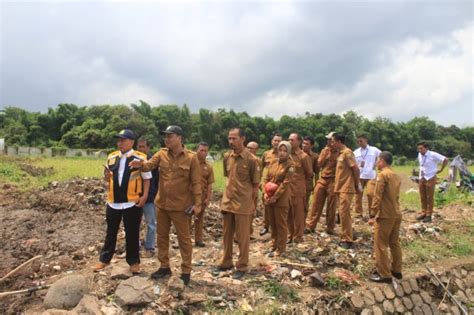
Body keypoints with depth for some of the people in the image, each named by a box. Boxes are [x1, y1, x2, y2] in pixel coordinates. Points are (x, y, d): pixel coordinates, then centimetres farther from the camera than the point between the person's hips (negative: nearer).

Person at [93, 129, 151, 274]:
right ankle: (104, 259, 29)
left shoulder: (140, 158, -7)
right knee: (111, 232, 16)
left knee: (132, 234, 7)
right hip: (113, 201, 4)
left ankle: (133, 261, 21)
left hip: (132, 202, -4)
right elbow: (108, 179, 16)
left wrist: (145, 196, -14)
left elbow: (147, 179, -3)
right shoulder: (111, 157, 8)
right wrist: (107, 176, -7)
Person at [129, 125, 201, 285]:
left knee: (184, 239, 7)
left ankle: (186, 271, 20)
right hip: (161, 204, 5)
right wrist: (141, 164, -36)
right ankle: (164, 267, 33)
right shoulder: (162, 154, 2)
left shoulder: (191, 157, -10)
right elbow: (150, 164, -13)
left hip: (180, 206, -5)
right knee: (162, 236, 16)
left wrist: (197, 203, -12)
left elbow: (196, 182, -9)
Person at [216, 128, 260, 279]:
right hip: (227, 201, 6)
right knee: (227, 234, 16)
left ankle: (242, 266, 20)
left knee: (242, 237, 6)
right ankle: (226, 262, 31)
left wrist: (251, 203, -5)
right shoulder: (227, 156, 4)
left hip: (243, 203, -6)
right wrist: (228, 195, 12)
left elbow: (255, 184, -7)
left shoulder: (251, 159, -13)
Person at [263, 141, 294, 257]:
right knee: (272, 223, 15)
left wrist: (275, 197, -18)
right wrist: (265, 193, -3)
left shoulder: (290, 166, -8)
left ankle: (281, 249, 12)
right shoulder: (273, 164, 11)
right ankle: (274, 245, 29)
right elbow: (266, 179, 12)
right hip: (269, 198, 6)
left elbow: (285, 183, -15)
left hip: (281, 199, -6)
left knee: (281, 224, 2)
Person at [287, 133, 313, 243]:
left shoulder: (304, 157, -9)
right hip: (286, 189, 6)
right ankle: (290, 235, 26)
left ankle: (298, 237, 16)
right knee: (288, 214, 13)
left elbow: (309, 174, -2)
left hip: (298, 190, -5)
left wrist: (303, 186, 5)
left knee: (298, 214, 5)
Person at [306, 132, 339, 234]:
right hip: (322, 180, 5)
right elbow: (319, 163, 3)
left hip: (333, 181, -5)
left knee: (331, 206, 3)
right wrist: (326, 153, -6)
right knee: (316, 204, 6)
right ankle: (310, 226, 13)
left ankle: (330, 228, 15)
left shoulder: (339, 153, -4)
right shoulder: (324, 150, 12)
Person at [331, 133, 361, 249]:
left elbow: (356, 169, -16)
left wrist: (357, 185, -9)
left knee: (344, 213, -7)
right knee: (343, 213, 12)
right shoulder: (341, 153, 13)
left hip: (346, 188, -9)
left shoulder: (347, 153, -15)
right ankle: (345, 237, 20)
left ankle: (347, 240, 0)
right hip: (341, 188, 9)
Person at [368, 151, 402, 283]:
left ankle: (384, 274, 3)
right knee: (394, 243, 17)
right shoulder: (396, 176, 11)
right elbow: (395, 196, 15)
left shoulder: (382, 175, -14)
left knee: (381, 245, -1)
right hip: (397, 214, 8)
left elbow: (377, 197, -18)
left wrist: (372, 215, -15)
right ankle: (396, 270, 27)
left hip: (385, 215, -8)